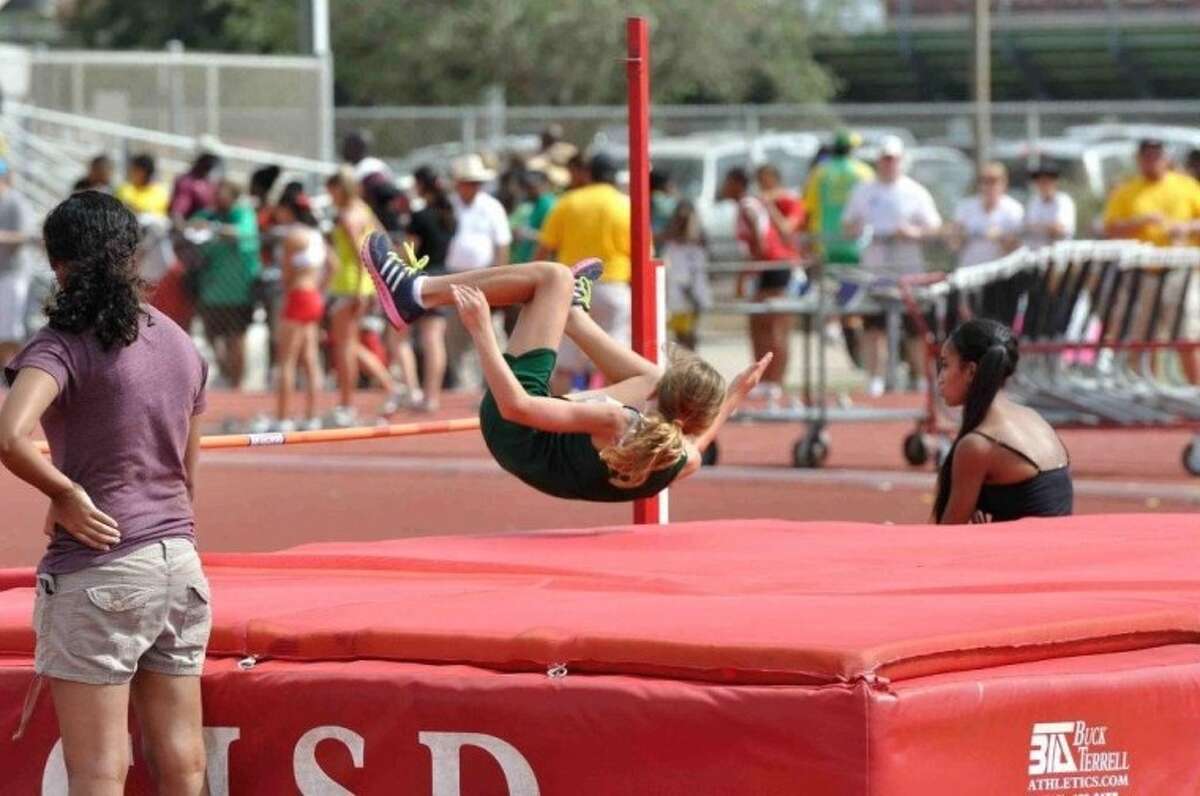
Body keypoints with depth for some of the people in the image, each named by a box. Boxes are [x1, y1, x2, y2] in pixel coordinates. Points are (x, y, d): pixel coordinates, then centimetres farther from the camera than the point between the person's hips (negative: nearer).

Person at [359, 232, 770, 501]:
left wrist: (482, 331, -35)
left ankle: (415, 291, 9)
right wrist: (735, 396, 10)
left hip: (513, 432, -5)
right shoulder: (684, 462, -23)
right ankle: (573, 313, 49)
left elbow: (514, 405, -39)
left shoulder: (613, 422, -38)